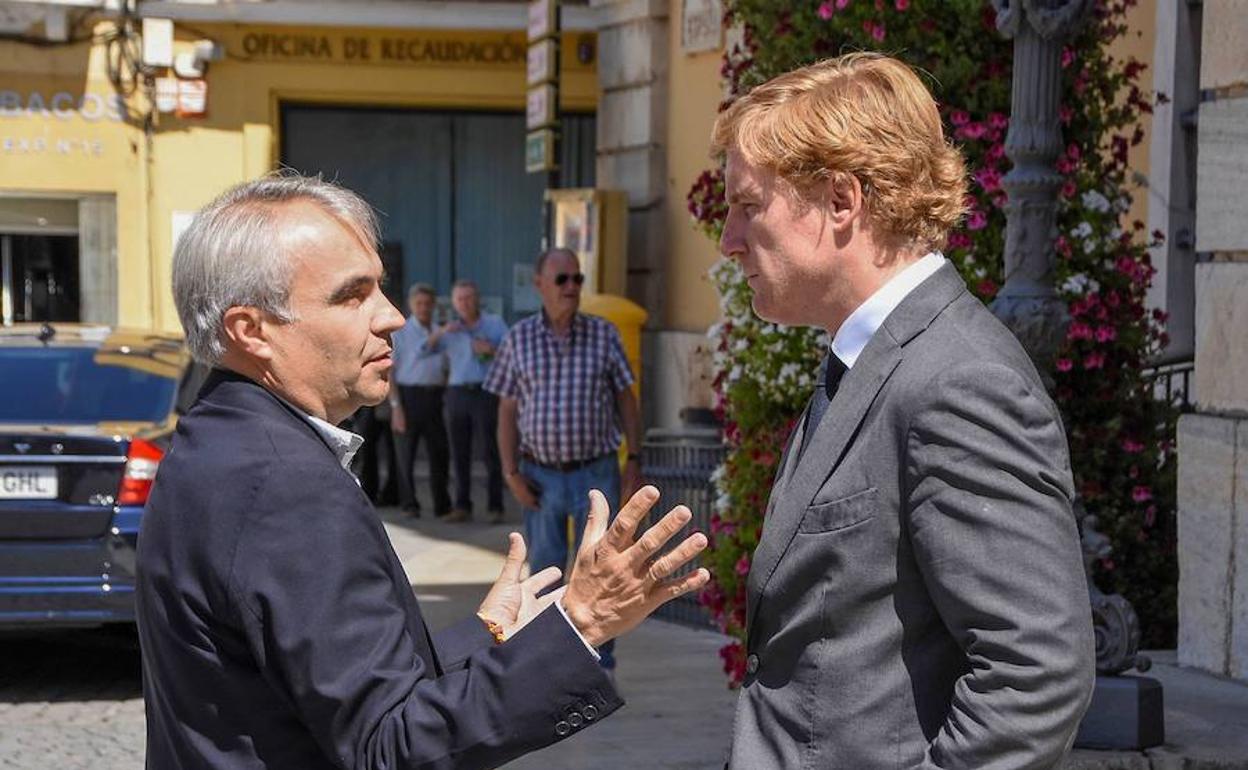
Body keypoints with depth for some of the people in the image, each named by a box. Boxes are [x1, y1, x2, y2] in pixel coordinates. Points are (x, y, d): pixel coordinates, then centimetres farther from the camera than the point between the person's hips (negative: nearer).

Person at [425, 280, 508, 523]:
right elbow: (427, 348, 4)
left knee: (490, 450, -8)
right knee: (459, 452, 1)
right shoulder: (450, 330, 15)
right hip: (457, 392, 3)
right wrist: (441, 332, -13)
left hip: (486, 391, -3)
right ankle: (462, 507, 6)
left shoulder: (495, 323, 9)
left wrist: (492, 350, -13)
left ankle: (495, 507, -8)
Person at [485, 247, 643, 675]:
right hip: (542, 475, 1)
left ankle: (599, 667, 10)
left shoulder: (603, 334, -1)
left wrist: (634, 460, -3)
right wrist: (511, 473, -4)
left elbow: (626, 399, 4)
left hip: (597, 473, -1)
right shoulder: (519, 339, 0)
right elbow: (507, 411, 3)